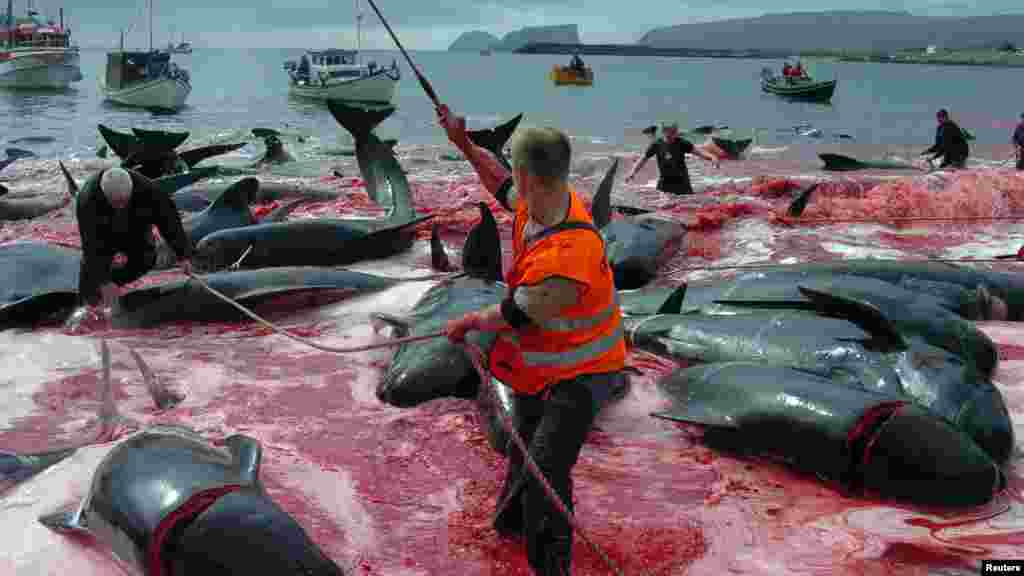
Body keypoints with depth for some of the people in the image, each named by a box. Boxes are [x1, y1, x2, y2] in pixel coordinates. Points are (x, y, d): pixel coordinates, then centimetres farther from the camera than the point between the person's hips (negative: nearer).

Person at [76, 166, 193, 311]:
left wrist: (183, 255, -33)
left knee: (145, 259, -10)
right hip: (101, 231, -2)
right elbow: (92, 245, -40)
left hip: (134, 228, 3)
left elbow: (168, 219, -30)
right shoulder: (89, 201, -42)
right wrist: (104, 282, -43)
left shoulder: (146, 189, -39)